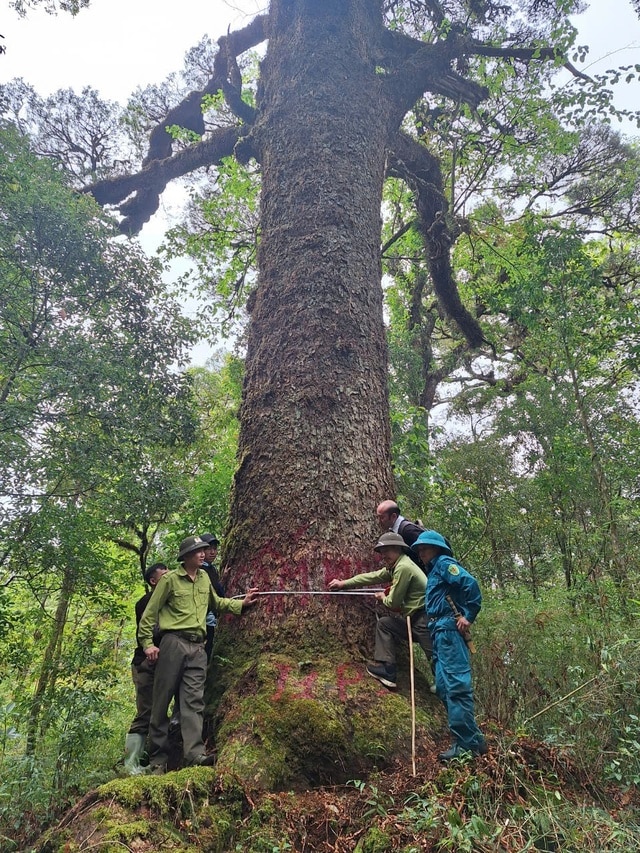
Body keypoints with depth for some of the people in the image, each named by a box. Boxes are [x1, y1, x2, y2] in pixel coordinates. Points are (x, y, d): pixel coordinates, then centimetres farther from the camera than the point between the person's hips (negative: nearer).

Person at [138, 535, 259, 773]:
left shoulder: (204, 577, 15)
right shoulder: (170, 579, -2)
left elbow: (216, 603, 29)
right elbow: (150, 612, 0)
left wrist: (242, 603, 18)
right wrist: (147, 643, -7)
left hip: (197, 647, 4)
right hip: (173, 643, -4)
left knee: (194, 700, -5)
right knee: (162, 701, 2)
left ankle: (195, 752, -10)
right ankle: (158, 758, 12)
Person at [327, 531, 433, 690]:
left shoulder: (403, 567, -18)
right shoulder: (393, 566, 12)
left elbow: (393, 602, -15)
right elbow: (371, 577, 21)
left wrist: (383, 597, 8)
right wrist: (343, 583, 25)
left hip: (425, 619, -10)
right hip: (412, 619, 10)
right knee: (384, 624, 15)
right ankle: (386, 669, 11)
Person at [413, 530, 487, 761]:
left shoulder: (444, 563, -3)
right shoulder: (433, 571, 26)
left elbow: (470, 582, -18)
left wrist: (468, 616, -17)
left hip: (449, 630, -11)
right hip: (440, 633, 11)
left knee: (456, 685, -12)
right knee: (444, 687, 9)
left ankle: (469, 743, -9)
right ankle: (468, 739, 14)